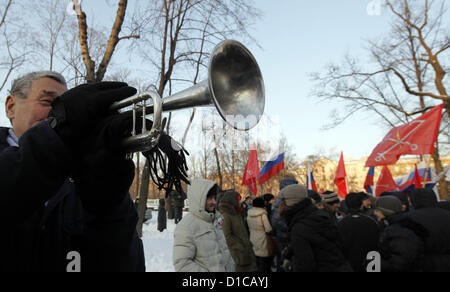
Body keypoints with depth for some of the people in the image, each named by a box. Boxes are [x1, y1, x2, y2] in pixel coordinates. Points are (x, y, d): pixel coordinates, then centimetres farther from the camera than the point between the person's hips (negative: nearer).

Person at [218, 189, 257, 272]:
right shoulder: (226, 216, -17)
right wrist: (240, 247, -17)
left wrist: (248, 243, 10)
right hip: (238, 253, -8)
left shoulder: (236, 214, 12)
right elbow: (227, 237, -19)